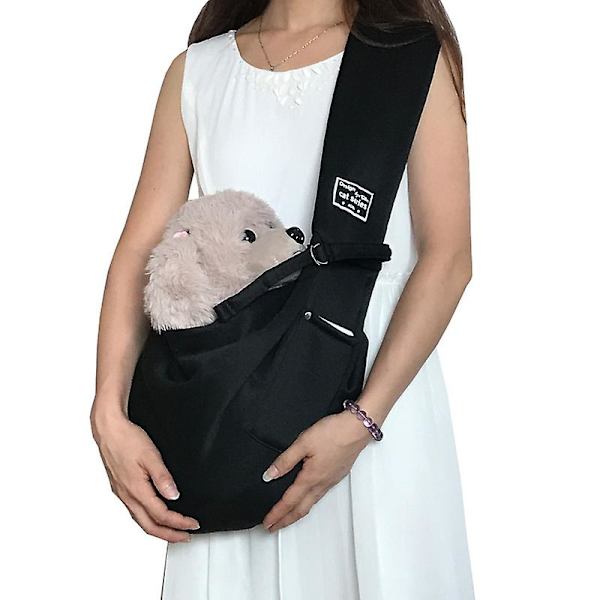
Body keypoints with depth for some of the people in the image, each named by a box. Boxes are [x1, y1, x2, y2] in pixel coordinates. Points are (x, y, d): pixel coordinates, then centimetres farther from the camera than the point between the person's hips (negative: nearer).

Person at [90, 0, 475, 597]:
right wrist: (109, 414, -11)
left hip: (381, 388, -1)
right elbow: (140, 250, 2)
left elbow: (447, 256, -6)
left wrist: (364, 419, -16)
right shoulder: (196, 71, 8)